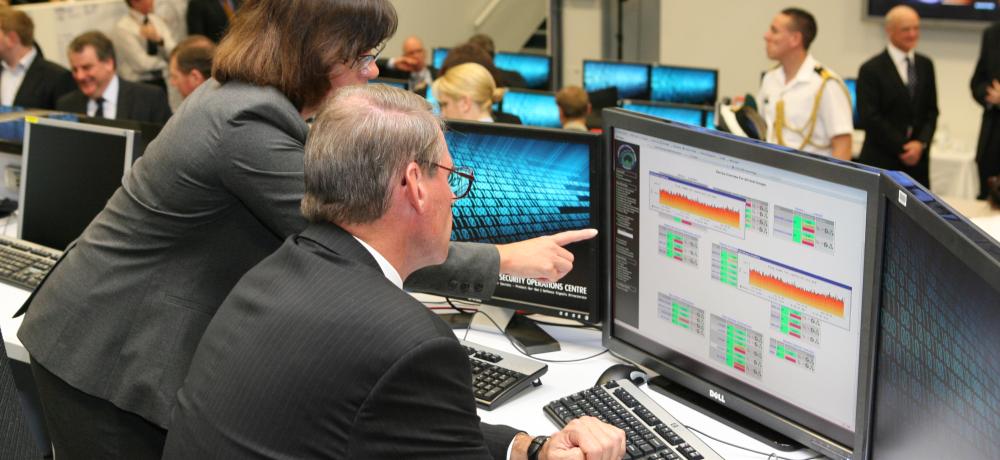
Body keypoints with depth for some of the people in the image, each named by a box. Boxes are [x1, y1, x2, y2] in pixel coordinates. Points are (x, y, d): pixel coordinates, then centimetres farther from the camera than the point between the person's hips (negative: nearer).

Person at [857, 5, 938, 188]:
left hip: (918, 159, 5)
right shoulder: (871, 69, -5)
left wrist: (921, 143, -5)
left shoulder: (926, 65, 12)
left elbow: (931, 110, 12)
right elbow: (870, 118, -10)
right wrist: (902, 148, -10)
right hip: (881, 161, -4)